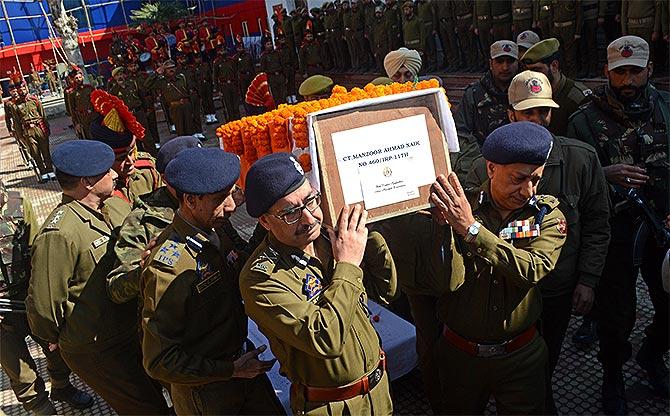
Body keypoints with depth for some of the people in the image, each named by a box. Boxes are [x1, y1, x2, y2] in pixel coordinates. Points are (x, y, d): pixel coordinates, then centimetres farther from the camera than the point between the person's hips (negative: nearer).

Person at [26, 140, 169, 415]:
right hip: (96, 351, -8)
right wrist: (55, 339, -5)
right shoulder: (59, 234, -29)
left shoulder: (104, 211, 1)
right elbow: (43, 304, -19)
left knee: (151, 390, 24)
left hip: (127, 332, 8)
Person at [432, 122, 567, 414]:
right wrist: (445, 224, -36)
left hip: (520, 356, 0)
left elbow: (533, 269, -28)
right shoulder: (462, 207, -13)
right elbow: (449, 281, -22)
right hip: (459, 354, 0)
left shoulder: (547, 215, -8)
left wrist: (472, 229, -34)